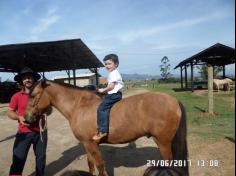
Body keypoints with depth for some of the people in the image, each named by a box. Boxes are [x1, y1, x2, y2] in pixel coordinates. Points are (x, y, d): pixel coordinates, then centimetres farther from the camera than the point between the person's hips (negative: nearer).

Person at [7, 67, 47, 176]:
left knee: (41, 157, 16)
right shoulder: (17, 96, -3)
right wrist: (19, 117, -16)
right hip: (24, 132, -1)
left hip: (41, 131, 2)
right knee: (18, 160, 0)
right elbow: (10, 112, 3)